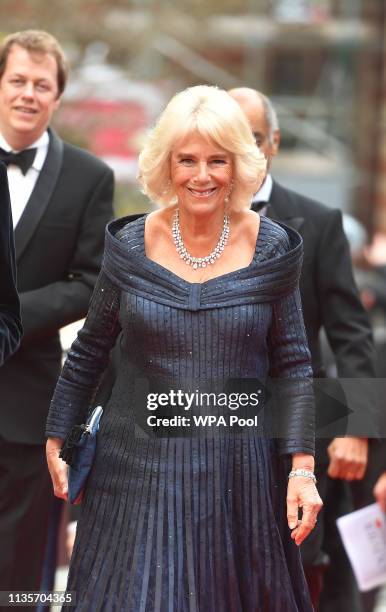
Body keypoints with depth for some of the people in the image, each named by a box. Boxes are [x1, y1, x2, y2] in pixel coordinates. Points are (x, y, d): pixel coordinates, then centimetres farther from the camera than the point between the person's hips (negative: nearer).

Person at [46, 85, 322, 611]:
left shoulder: (271, 249, -4)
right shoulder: (131, 246, -3)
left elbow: (292, 365, -1)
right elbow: (88, 354, 8)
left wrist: (302, 468, -8)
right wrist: (57, 443, 7)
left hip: (239, 470, 0)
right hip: (141, 465, 0)